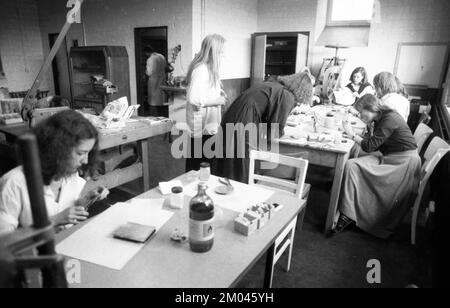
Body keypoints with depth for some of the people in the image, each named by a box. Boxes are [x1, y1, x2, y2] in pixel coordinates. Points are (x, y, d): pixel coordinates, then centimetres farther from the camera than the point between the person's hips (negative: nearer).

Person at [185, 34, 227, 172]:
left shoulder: (208, 68, 10)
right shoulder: (201, 70, -20)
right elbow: (194, 100, -28)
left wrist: (218, 92, 8)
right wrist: (217, 101, -17)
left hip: (208, 123, 9)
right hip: (202, 125, -9)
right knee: (198, 162, 2)